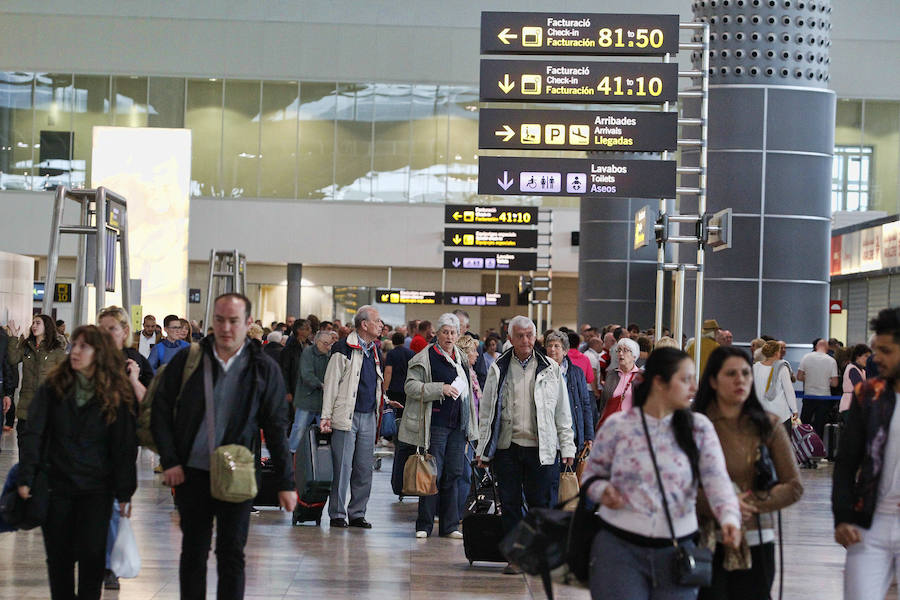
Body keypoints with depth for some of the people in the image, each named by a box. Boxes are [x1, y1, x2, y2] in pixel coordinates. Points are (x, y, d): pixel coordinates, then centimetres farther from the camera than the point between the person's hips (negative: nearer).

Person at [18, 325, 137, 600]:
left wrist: (124, 494, -2)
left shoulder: (117, 396, 0)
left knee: (91, 554, -7)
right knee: (59, 556, 6)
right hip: (56, 484, 1)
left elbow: (125, 447, 2)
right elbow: (33, 433, -2)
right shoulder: (53, 387, 2)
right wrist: (26, 479, -12)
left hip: (96, 488, -1)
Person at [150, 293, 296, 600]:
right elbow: (160, 410, 6)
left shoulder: (264, 369, 0)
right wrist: (170, 461, -3)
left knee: (231, 554, 0)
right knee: (193, 552, 9)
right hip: (192, 472, 1)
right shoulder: (187, 361, 1)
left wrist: (286, 483, 0)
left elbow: (276, 429, 2)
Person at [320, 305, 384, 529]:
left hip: (368, 417, 7)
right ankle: (337, 514, 3)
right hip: (347, 416, -7)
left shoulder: (374, 351, 15)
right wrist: (326, 415, -11)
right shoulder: (344, 349, -7)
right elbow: (331, 382, -8)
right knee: (343, 467, -4)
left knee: (365, 468, 7)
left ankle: (357, 513, 14)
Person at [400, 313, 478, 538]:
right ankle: (424, 526, 4)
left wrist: (468, 426, 21)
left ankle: (449, 526, 10)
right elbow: (411, 386, -11)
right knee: (433, 474, -5)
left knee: (454, 474, 5)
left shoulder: (462, 359, 16)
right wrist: (440, 389, -21)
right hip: (435, 424, -6)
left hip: (458, 426, 6)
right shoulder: (425, 358, -4)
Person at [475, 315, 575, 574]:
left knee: (540, 503, 1)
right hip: (507, 447, 1)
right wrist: (483, 450, 5)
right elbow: (486, 411, 9)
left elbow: (562, 412, 8)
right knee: (510, 504, 3)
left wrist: (567, 447, 2)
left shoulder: (550, 369, 6)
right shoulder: (498, 369, 7)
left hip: (541, 448, -1)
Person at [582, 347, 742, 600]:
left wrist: (729, 518, -26)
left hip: (676, 550, 2)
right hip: (619, 548, -2)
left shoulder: (699, 428, 3)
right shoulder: (617, 426, -1)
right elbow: (591, 474, 10)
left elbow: (716, 478, -8)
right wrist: (603, 491, -13)